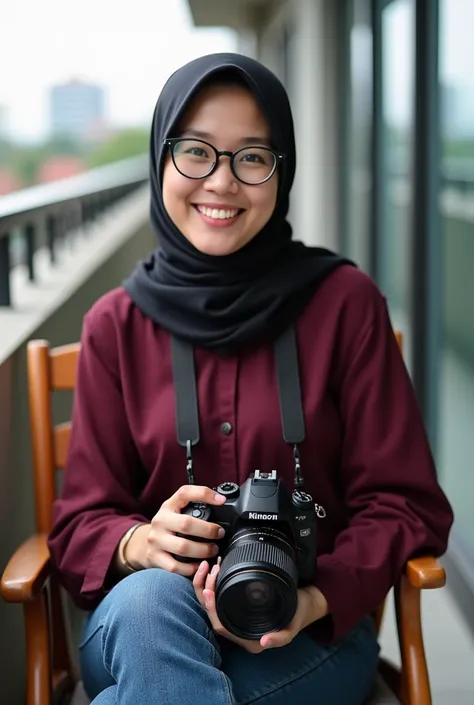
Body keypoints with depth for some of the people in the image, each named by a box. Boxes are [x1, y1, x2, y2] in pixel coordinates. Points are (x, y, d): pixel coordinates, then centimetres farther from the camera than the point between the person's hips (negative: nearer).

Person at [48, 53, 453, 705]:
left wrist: (315, 596, -21)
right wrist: (139, 543, -22)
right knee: (150, 599, -34)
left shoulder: (345, 302, -3)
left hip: (316, 632, -2)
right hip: (144, 623, 3)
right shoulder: (116, 325, 3)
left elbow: (406, 505, -2)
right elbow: (80, 523, 2)